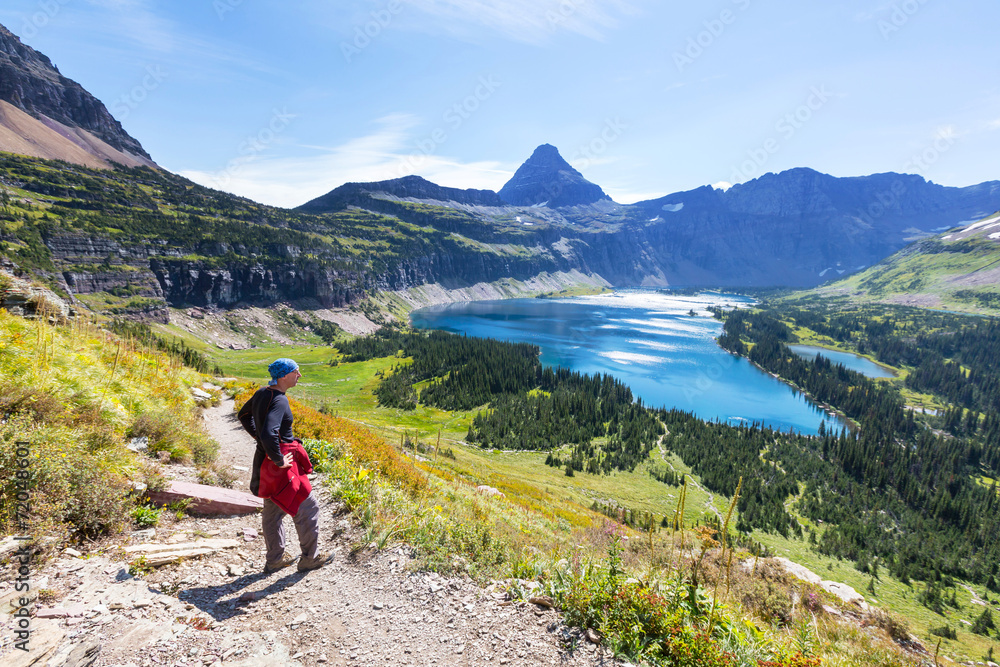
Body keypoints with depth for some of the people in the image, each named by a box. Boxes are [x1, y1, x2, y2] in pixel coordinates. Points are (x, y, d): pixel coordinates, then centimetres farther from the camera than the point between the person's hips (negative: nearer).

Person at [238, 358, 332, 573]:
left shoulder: (262, 393, 4)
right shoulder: (279, 401, -25)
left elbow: (244, 415, 23)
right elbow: (269, 435, -37)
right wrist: (279, 460, -24)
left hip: (263, 457, 10)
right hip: (279, 464, -9)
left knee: (273, 510, 20)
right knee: (307, 507, 7)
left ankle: (275, 559, 35)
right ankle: (310, 558, 21)